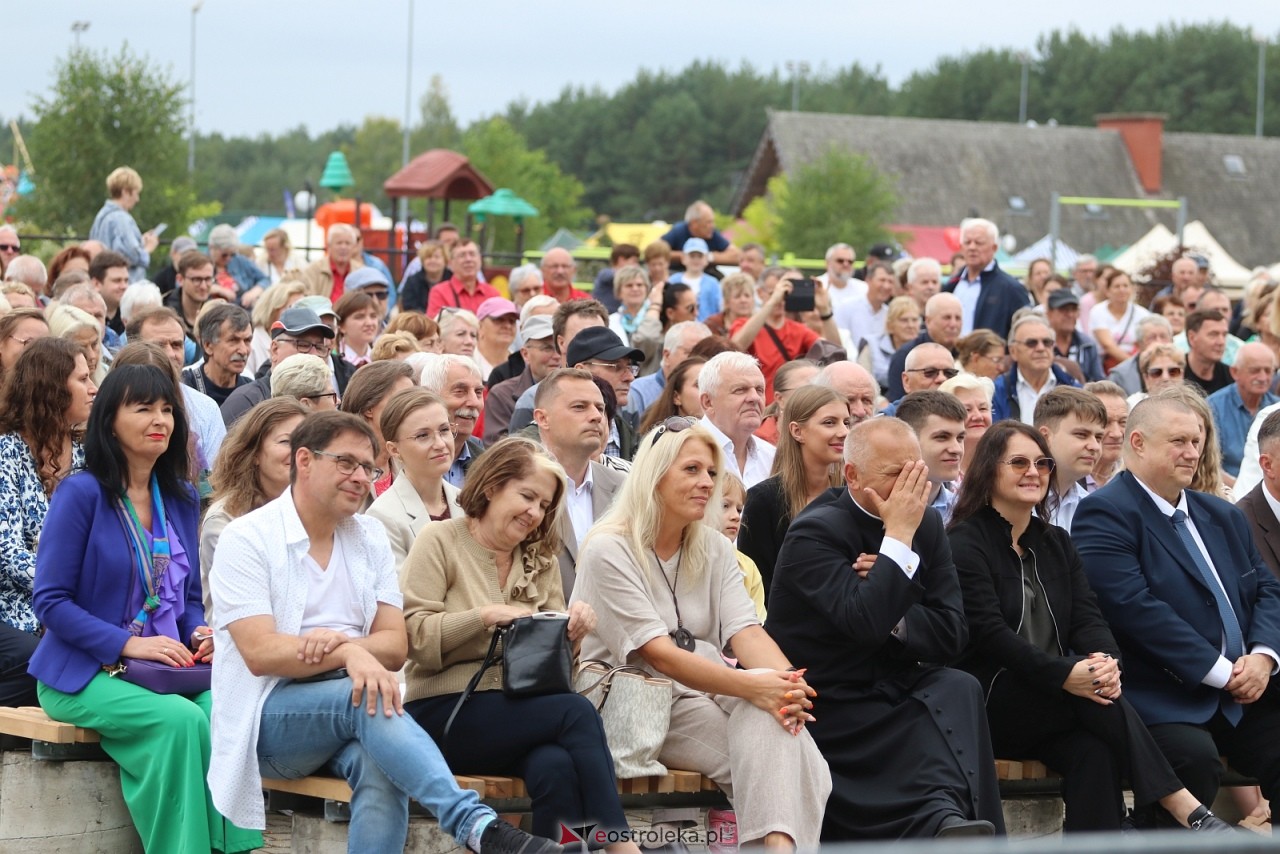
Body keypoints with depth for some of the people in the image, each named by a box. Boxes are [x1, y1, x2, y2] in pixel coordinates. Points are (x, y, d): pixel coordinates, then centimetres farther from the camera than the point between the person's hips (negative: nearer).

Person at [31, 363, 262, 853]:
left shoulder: (181, 500, 11)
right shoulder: (81, 493, -8)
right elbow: (51, 601, -11)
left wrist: (200, 634, -4)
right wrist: (128, 644, -19)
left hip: (165, 668, 5)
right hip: (83, 673, -5)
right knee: (180, 720, -32)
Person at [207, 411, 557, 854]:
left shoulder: (370, 538, 15)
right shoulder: (247, 539, -2)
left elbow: (395, 646, 6)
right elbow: (260, 652, -15)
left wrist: (341, 642, -16)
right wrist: (350, 655, -28)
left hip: (348, 705, 4)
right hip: (269, 715, -4)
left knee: (379, 767, -33)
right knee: (365, 702, -35)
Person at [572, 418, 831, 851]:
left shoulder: (715, 550, 12)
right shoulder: (609, 551, -9)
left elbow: (746, 632, -2)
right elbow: (658, 654, -18)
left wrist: (788, 681, -25)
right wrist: (749, 686, -30)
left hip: (708, 688, 5)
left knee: (775, 709, -30)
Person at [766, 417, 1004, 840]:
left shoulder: (927, 524, 8)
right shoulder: (815, 532, -11)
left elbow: (951, 634, 3)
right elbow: (865, 622, -27)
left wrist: (892, 614, -14)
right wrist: (899, 535, -21)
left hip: (894, 691, 6)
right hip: (830, 706, -6)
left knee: (958, 689, -27)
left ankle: (950, 818, -40)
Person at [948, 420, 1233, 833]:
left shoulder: (1056, 543, 19)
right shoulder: (964, 544, -3)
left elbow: (1087, 618, 6)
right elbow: (989, 633, -16)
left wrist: (1105, 661, -20)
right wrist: (1066, 674, -30)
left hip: (1052, 707, 5)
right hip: (989, 703, -5)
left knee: (1095, 752, -31)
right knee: (1099, 701, -31)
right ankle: (1186, 810, -32)